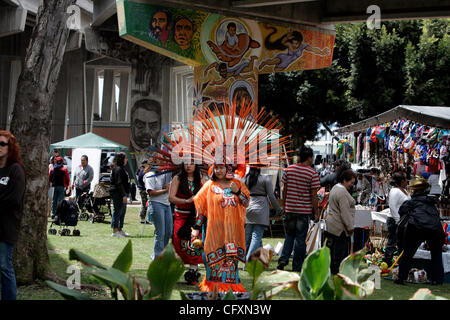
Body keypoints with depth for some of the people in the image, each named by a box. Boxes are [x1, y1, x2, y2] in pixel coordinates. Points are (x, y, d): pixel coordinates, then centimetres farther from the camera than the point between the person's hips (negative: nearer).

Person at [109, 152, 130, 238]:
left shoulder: (122, 169, 18)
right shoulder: (118, 169, -15)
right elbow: (119, 183, -21)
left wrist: (125, 194, 19)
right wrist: (124, 195, -22)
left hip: (122, 193, 11)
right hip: (118, 193, -11)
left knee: (122, 211, 15)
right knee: (118, 211, -7)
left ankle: (120, 230, 23)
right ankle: (115, 232, -5)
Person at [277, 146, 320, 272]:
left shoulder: (289, 169, 2)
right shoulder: (312, 173, -10)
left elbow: (284, 189, 6)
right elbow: (314, 195, -9)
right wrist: (316, 212, -1)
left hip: (289, 209, 3)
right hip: (304, 210, -3)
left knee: (289, 236, 19)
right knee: (300, 239, 5)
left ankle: (283, 259, 4)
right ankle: (297, 266, 10)